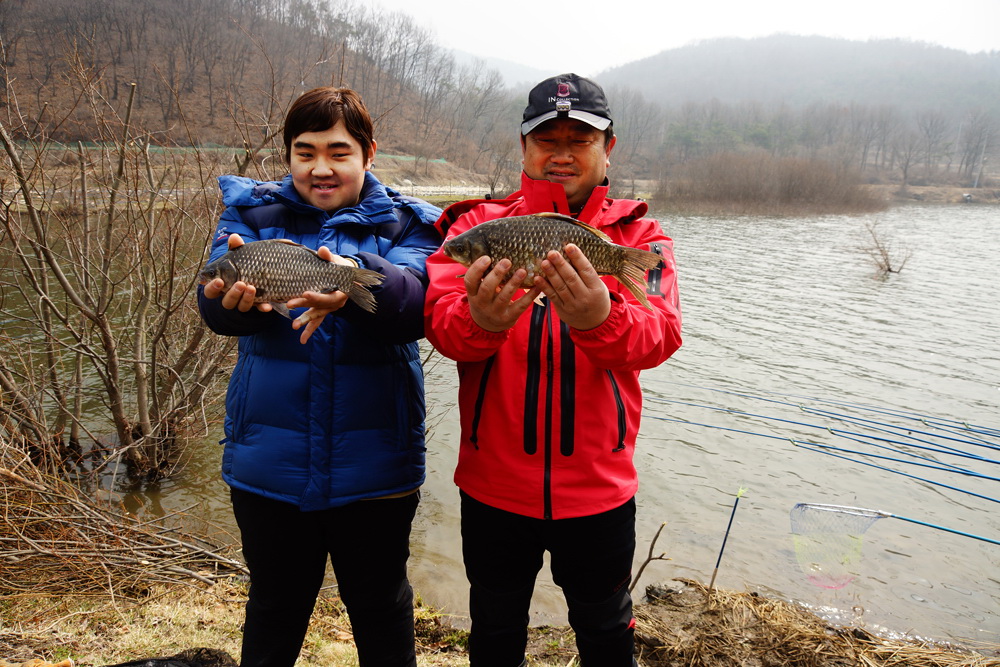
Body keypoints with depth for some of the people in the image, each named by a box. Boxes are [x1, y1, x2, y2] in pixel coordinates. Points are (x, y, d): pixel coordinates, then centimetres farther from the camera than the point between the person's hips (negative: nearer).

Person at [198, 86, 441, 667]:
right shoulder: (254, 214, 4)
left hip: (374, 467, 0)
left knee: (382, 609, 17)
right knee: (274, 613, 19)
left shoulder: (405, 225, 1)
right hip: (270, 464, 1)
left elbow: (416, 302, -20)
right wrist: (237, 294, -39)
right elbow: (216, 304, -14)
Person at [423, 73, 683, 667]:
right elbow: (439, 319, -17)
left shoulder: (638, 234, -2)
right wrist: (479, 320, -41)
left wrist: (599, 319, -42)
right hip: (494, 484, 1)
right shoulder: (478, 224, -2)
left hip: (597, 487, 0)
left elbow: (660, 334, -20)